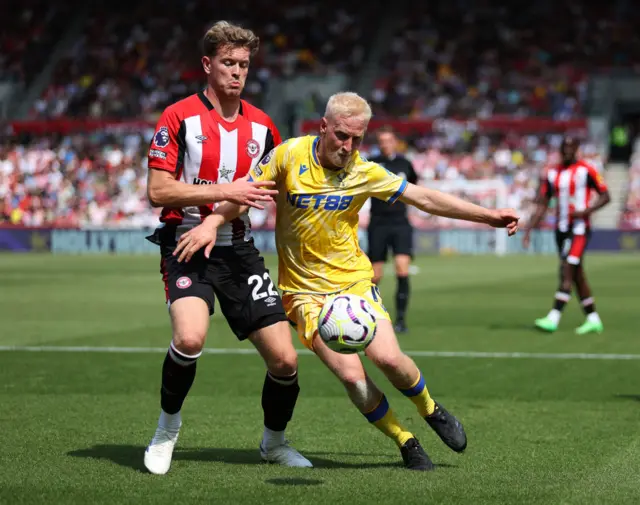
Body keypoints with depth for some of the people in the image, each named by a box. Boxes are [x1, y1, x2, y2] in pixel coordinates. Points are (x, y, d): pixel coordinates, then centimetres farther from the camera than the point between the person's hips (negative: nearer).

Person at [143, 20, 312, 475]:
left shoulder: (261, 125, 9)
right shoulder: (179, 117, -5)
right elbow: (158, 191, -12)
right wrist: (223, 191, -17)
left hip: (239, 250, 4)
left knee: (285, 359, -4)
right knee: (190, 338, -30)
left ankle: (274, 442, 24)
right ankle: (168, 425, -1)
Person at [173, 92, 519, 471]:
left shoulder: (364, 173, -6)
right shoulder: (289, 155, -10)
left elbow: (426, 198, -3)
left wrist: (489, 216, -6)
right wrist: (212, 223, -15)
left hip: (354, 280, 1)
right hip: (305, 290, -1)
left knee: (388, 358, -17)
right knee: (352, 376, -15)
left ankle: (431, 411, 15)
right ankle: (406, 443, 6)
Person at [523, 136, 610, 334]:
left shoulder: (586, 170, -6)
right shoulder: (552, 173, 11)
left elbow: (605, 196, -3)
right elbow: (542, 205, 12)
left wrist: (586, 211, -19)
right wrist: (528, 230, 4)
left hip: (579, 228, -7)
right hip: (561, 228, 7)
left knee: (567, 271, -14)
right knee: (577, 275, 10)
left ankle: (553, 318, -21)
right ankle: (593, 319, 18)